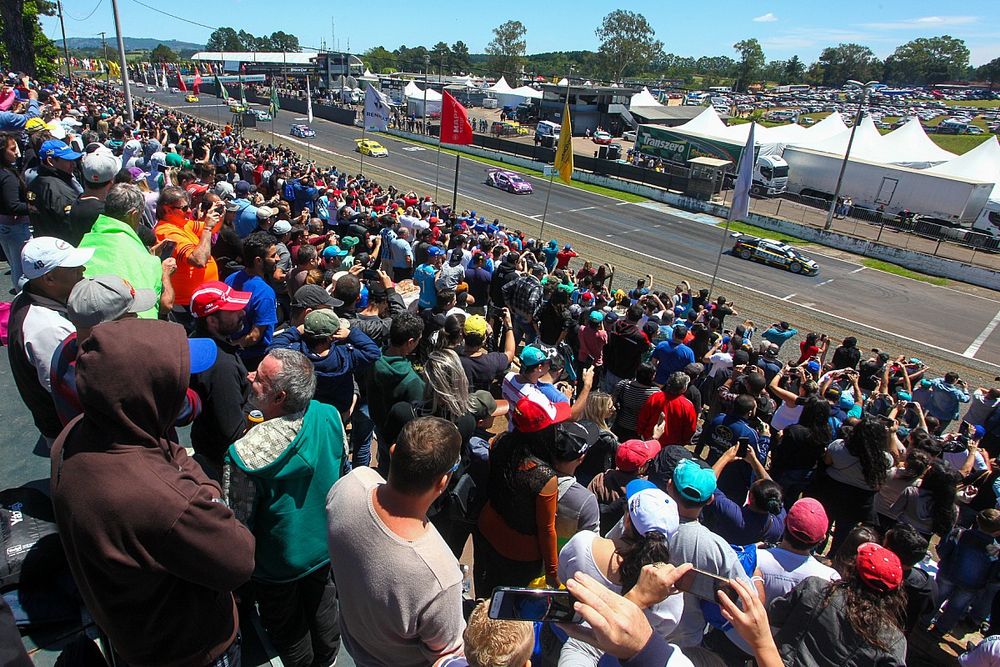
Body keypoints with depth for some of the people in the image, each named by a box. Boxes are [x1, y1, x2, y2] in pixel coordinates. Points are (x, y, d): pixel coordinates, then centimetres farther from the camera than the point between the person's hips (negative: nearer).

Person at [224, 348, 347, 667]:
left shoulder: (244, 455, -37)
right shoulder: (330, 416, -22)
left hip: (278, 565, -4)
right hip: (326, 545, 5)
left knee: (287, 629, 24)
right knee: (322, 610, 31)